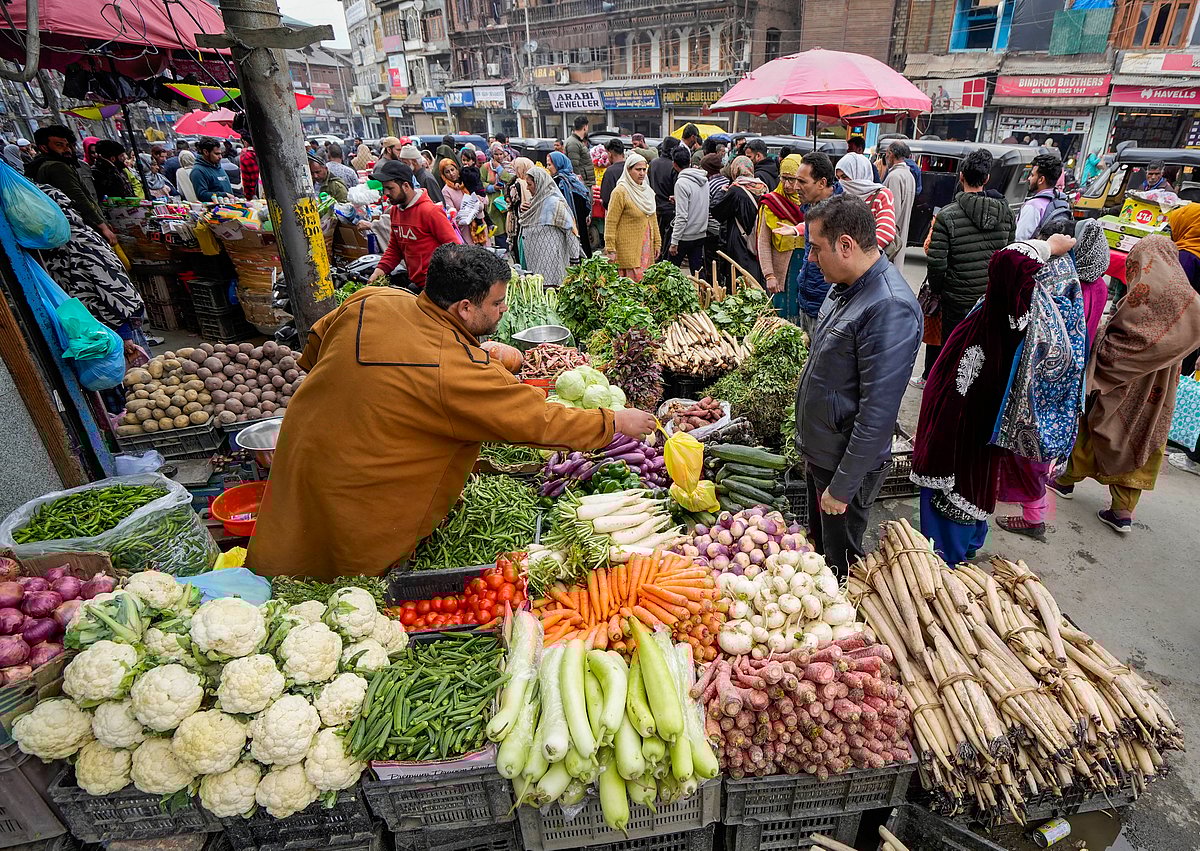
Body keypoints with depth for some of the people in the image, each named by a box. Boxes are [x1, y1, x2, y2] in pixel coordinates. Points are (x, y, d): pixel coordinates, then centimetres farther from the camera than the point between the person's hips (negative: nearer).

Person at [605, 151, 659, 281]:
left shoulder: (647, 191, 15)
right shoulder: (620, 191, -9)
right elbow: (610, 222, -11)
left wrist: (657, 243, 19)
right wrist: (610, 250, -15)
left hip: (646, 247, 8)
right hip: (629, 249, -7)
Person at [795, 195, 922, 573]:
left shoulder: (890, 309, -28)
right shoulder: (846, 286, 3)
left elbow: (877, 414, -28)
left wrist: (842, 487, -21)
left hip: (847, 465, -9)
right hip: (819, 453, 9)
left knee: (839, 566, 13)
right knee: (816, 547, 26)